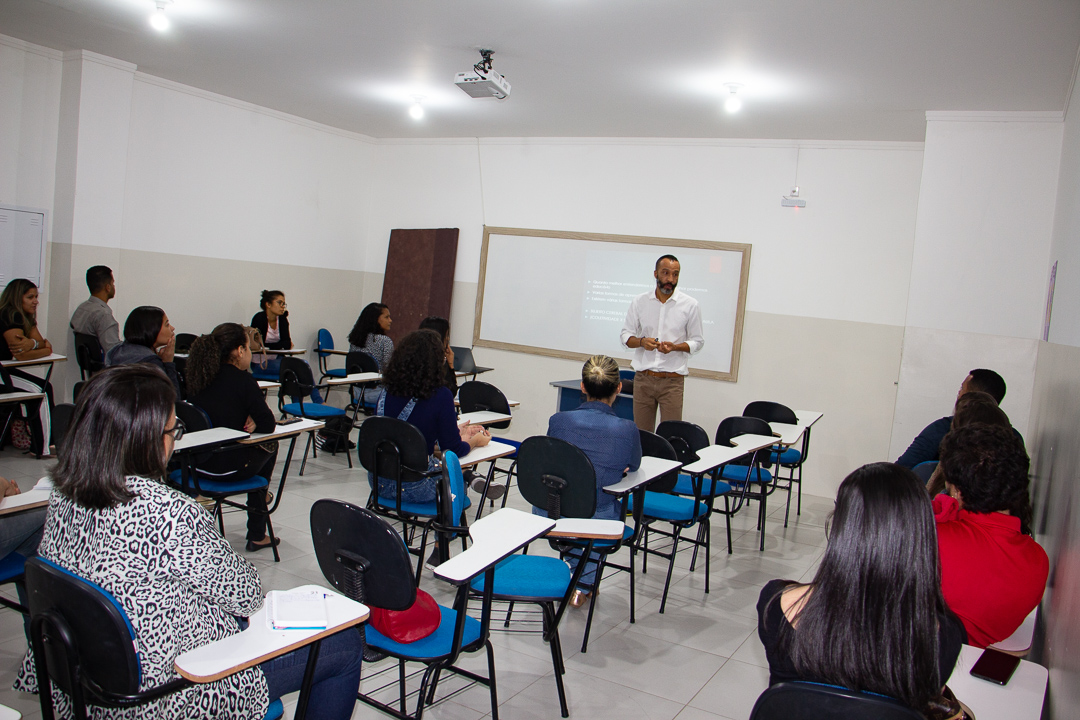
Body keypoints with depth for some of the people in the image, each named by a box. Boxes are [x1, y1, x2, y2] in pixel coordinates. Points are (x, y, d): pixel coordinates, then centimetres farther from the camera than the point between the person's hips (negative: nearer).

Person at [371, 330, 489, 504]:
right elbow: (453, 450, -8)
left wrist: (458, 432, 26)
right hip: (414, 488, -5)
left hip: (379, 483, 5)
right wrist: (475, 441, 14)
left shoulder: (386, 393, 0)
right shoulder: (440, 396, -16)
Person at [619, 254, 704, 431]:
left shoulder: (690, 305, 2)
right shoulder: (639, 302, 7)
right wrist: (641, 342, -12)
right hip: (643, 378, 2)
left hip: (672, 380, -1)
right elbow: (625, 335, 10)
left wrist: (674, 347, -12)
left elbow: (698, 341, 7)